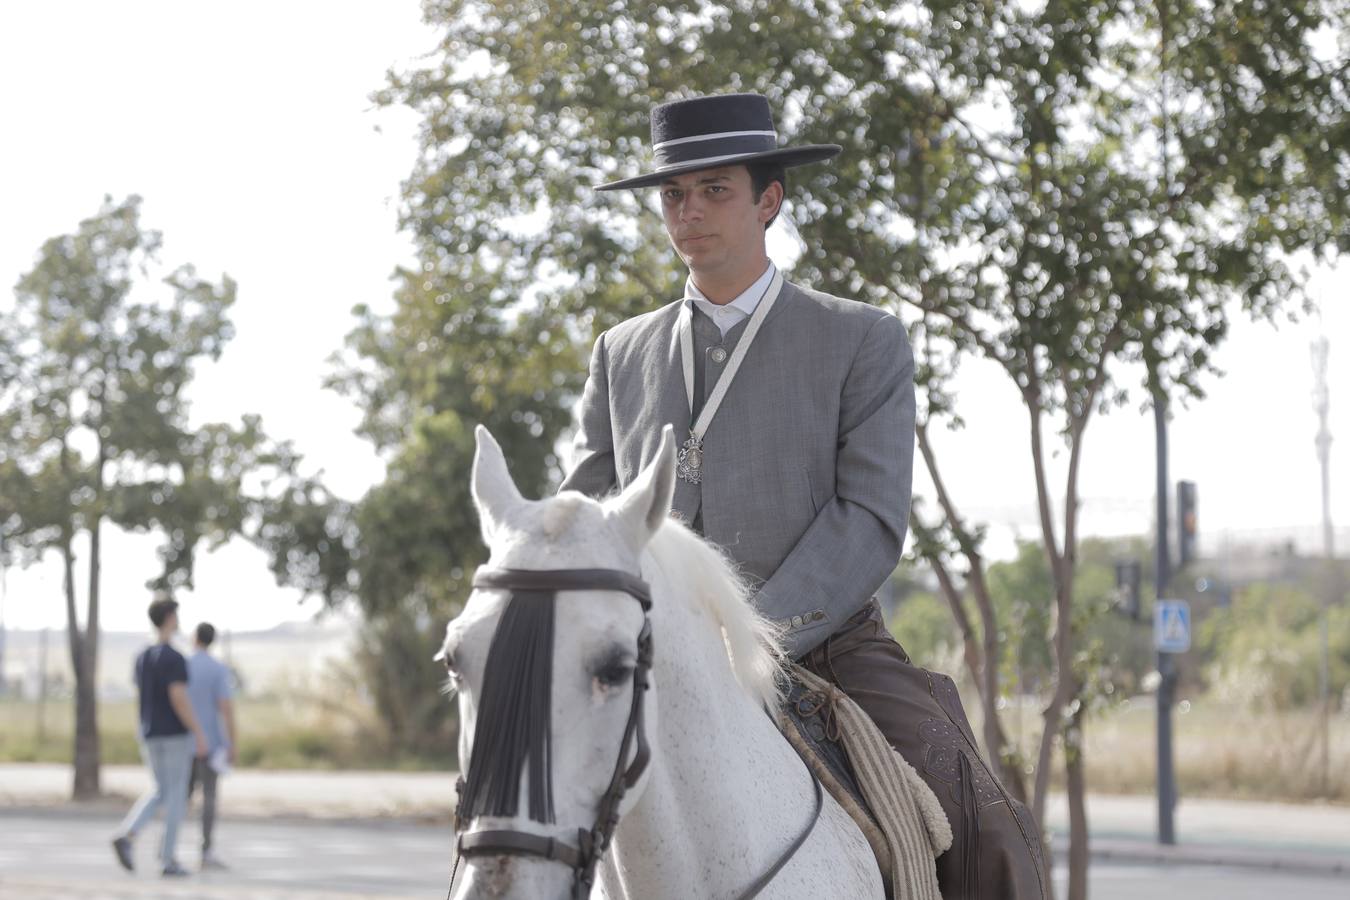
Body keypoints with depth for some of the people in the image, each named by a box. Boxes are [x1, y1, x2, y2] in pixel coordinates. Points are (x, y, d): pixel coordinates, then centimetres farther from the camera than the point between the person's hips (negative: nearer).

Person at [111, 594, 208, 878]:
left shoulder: (142, 657, 9)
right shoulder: (174, 658, -15)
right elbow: (179, 699, -21)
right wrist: (199, 734, -16)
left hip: (149, 736, 7)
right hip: (176, 736, -7)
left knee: (159, 791, 16)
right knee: (176, 796, 2)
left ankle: (126, 834, -7)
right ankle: (168, 860, 2)